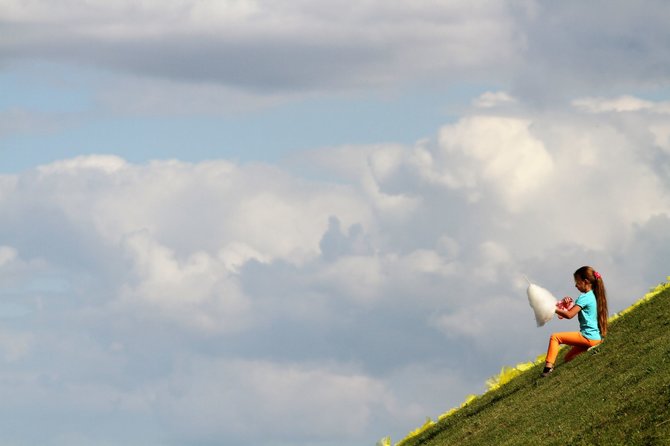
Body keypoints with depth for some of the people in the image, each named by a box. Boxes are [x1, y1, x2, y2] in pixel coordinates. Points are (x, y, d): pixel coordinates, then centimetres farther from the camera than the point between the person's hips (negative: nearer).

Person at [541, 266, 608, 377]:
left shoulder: (584, 297, -14)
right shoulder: (594, 296, 15)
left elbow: (569, 315, -17)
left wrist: (555, 309, -4)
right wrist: (563, 310, 7)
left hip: (588, 337, -9)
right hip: (597, 337, 9)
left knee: (555, 337, -9)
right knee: (569, 358, 23)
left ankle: (549, 366, -17)